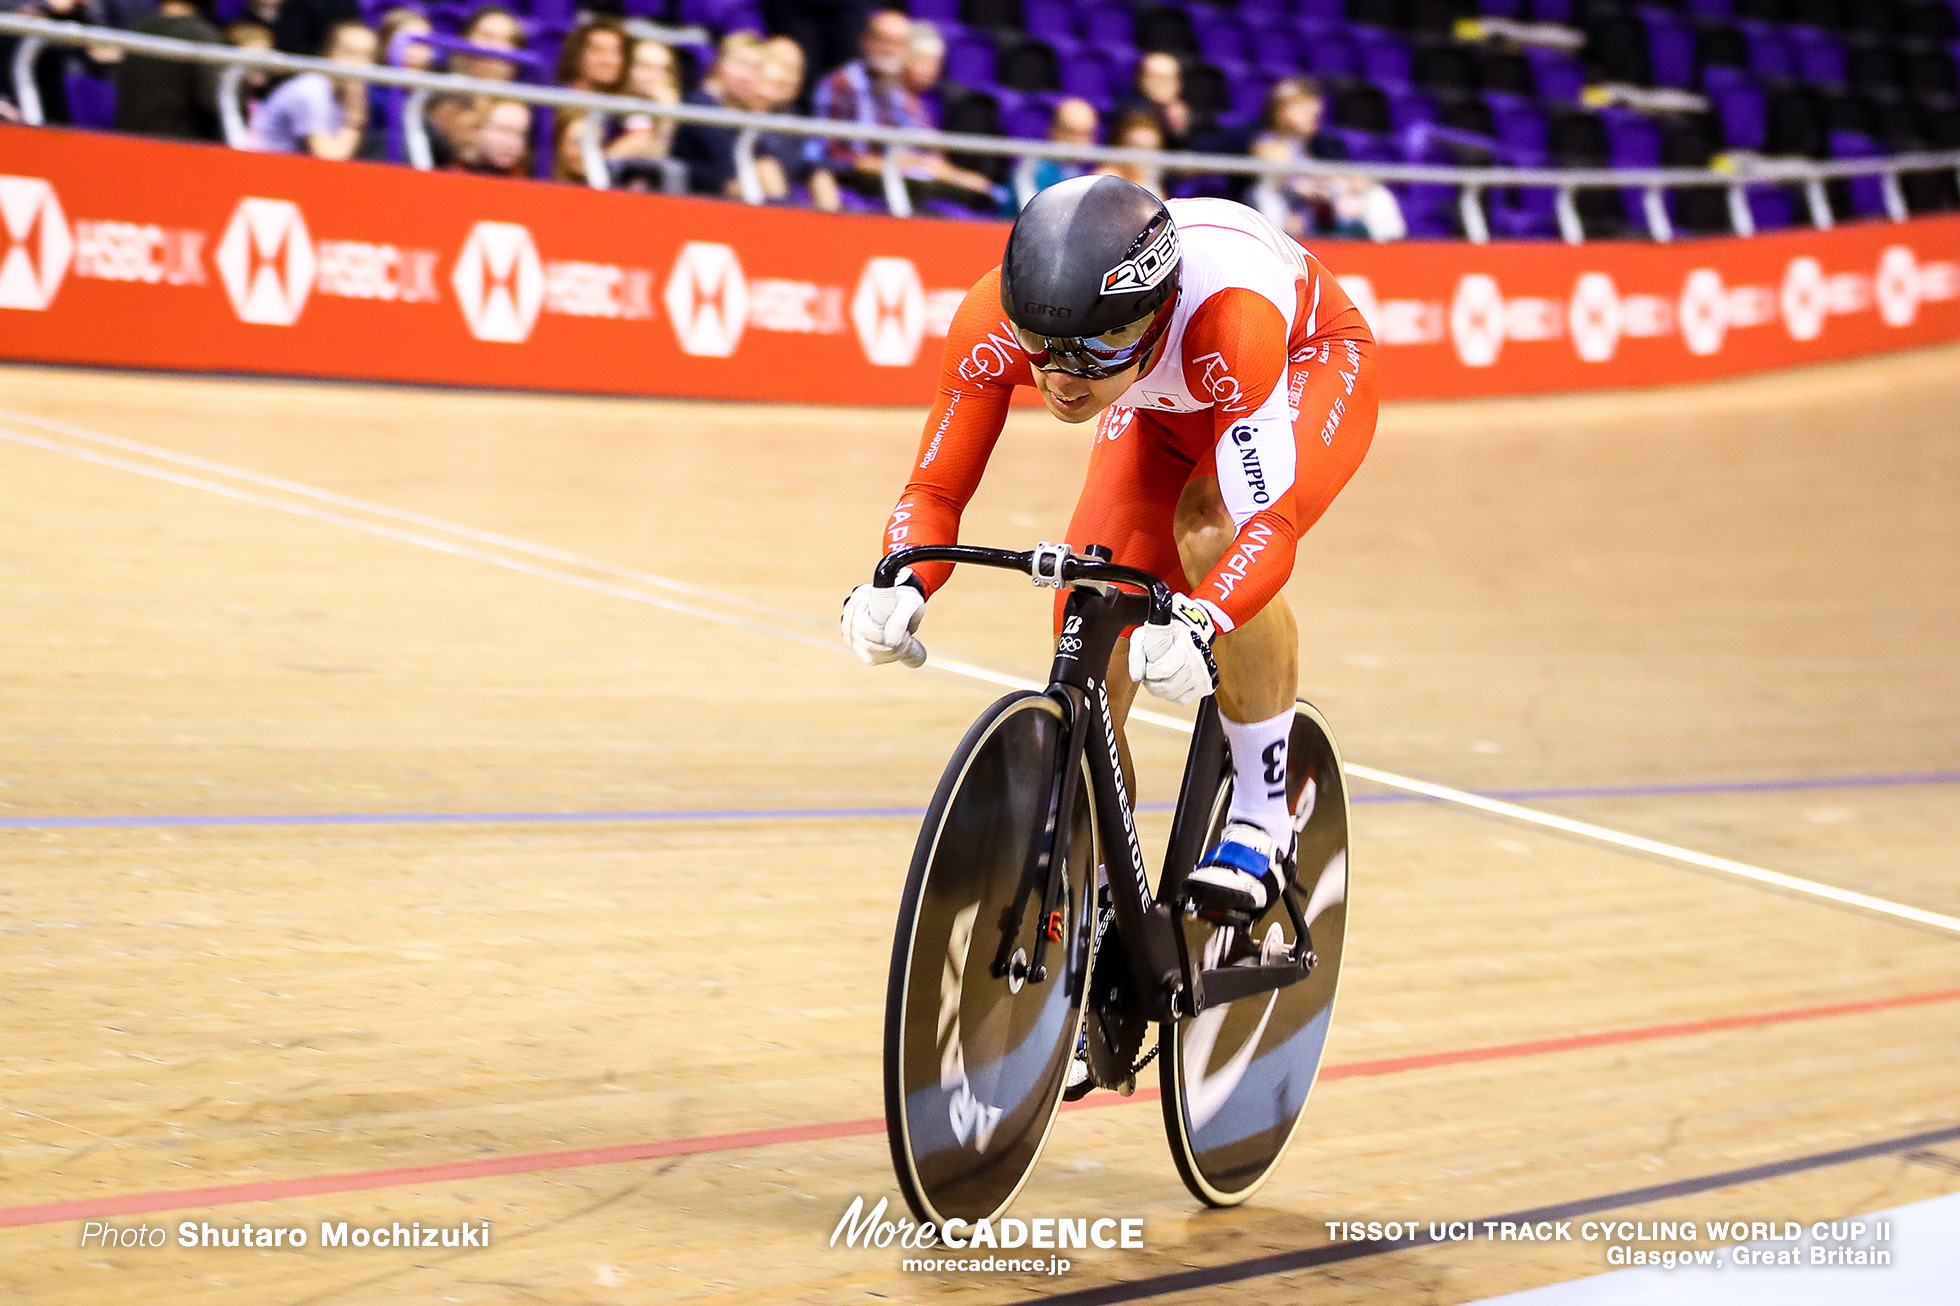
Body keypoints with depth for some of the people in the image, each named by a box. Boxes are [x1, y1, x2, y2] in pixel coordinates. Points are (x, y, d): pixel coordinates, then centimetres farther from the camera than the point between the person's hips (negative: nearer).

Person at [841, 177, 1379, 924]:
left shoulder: (1226, 319, -45)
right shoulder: (993, 323, -33)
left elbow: (1268, 523, -50)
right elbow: (935, 490, -26)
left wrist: (1198, 627, -69)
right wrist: (899, 587, -48)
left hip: (1309, 365, -4)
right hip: (1163, 411, 4)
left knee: (1213, 528, -34)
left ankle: (1262, 816, -17)